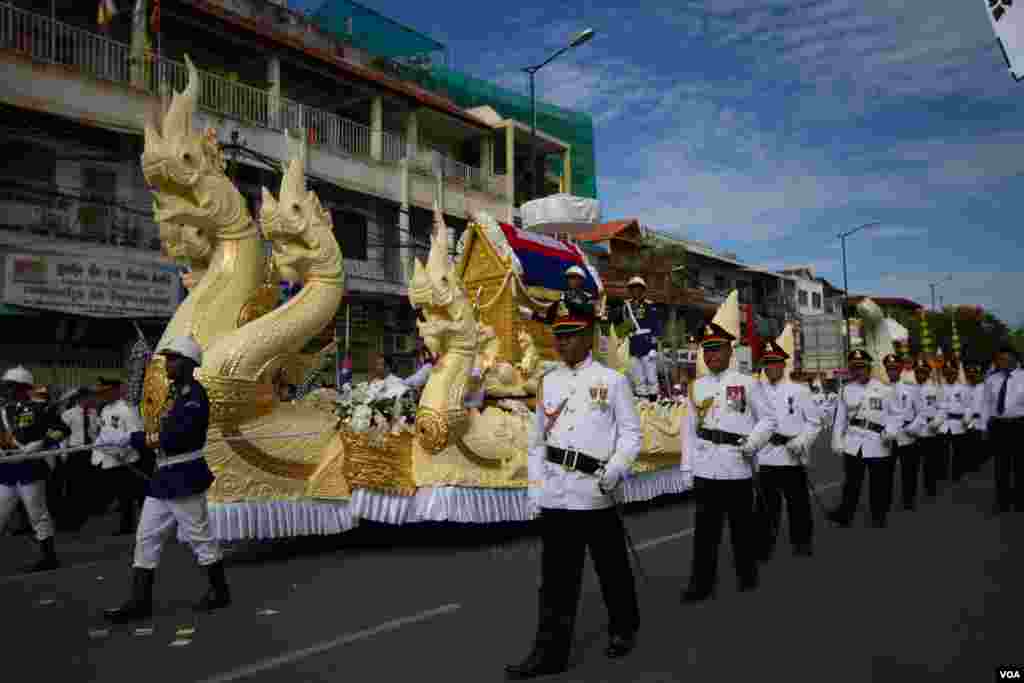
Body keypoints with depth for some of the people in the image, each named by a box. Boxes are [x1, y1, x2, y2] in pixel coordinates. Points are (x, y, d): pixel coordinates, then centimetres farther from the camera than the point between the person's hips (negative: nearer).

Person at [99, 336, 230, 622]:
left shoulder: (195, 395, -16)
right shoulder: (174, 393, 13)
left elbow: (174, 437, -24)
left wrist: (128, 439, -23)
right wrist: (130, 442, 7)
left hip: (185, 478, -9)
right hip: (163, 477, 9)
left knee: (199, 537, 4)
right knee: (146, 539, 9)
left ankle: (219, 592, 20)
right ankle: (140, 602, 16)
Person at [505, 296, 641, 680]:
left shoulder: (611, 380, -1)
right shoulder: (548, 382, 10)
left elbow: (632, 433, -2)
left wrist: (614, 471, -17)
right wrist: (536, 489, 10)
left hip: (595, 493, -3)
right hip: (555, 496, 4)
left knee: (612, 569, 13)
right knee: (556, 579, 7)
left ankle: (624, 630, 35)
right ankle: (551, 651, 15)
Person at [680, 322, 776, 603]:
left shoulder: (747, 383, 0)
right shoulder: (697, 386, 9)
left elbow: (768, 418, 2)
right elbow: (689, 429, 11)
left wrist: (752, 442, -14)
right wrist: (687, 465, 7)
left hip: (737, 466, -2)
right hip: (705, 468, 3)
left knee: (742, 524, 11)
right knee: (705, 527, 4)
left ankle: (747, 574, 29)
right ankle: (702, 582, 10)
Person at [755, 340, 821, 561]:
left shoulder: (799, 390, 0)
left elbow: (815, 421, 1)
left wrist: (801, 441, -12)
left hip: (792, 457, -2)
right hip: (765, 457, 2)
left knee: (798, 502, 8)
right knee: (768, 503, 7)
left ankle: (801, 542, 24)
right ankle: (766, 543, 18)